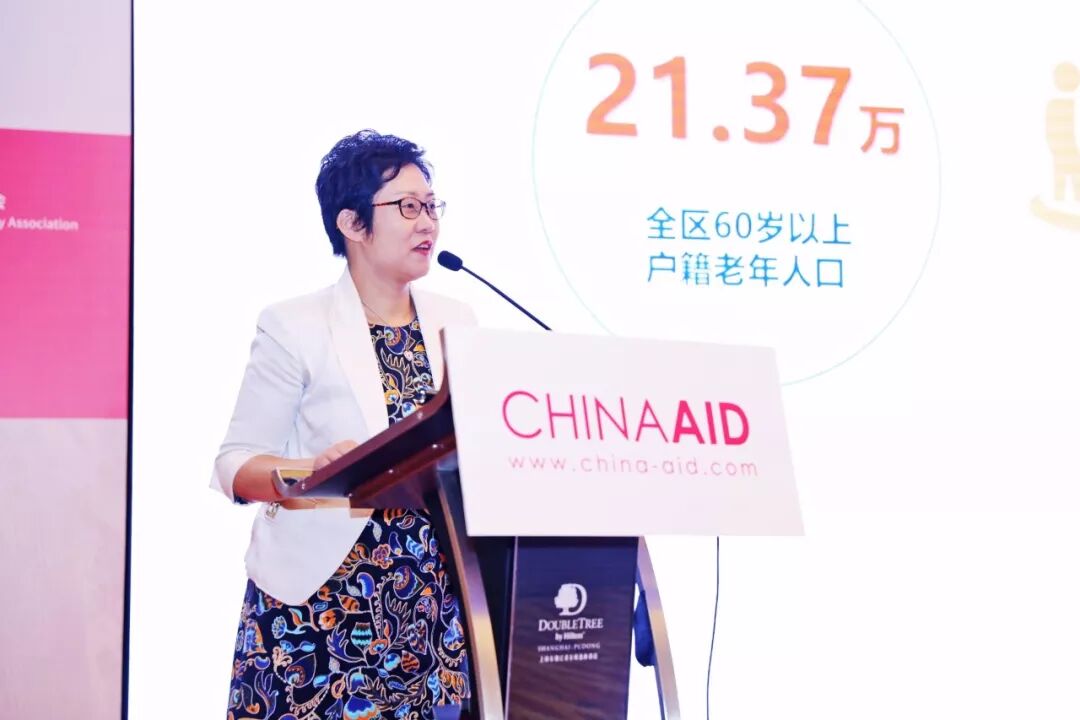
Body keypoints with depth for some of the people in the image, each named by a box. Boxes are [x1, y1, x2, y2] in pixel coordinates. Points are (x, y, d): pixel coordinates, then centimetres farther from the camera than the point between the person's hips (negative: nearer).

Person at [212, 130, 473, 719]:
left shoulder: (455, 324, 10)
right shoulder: (296, 328, -3)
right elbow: (235, 464, -6)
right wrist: (314, 472, -24)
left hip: (434, 597, 4)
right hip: (323, 600, -4)